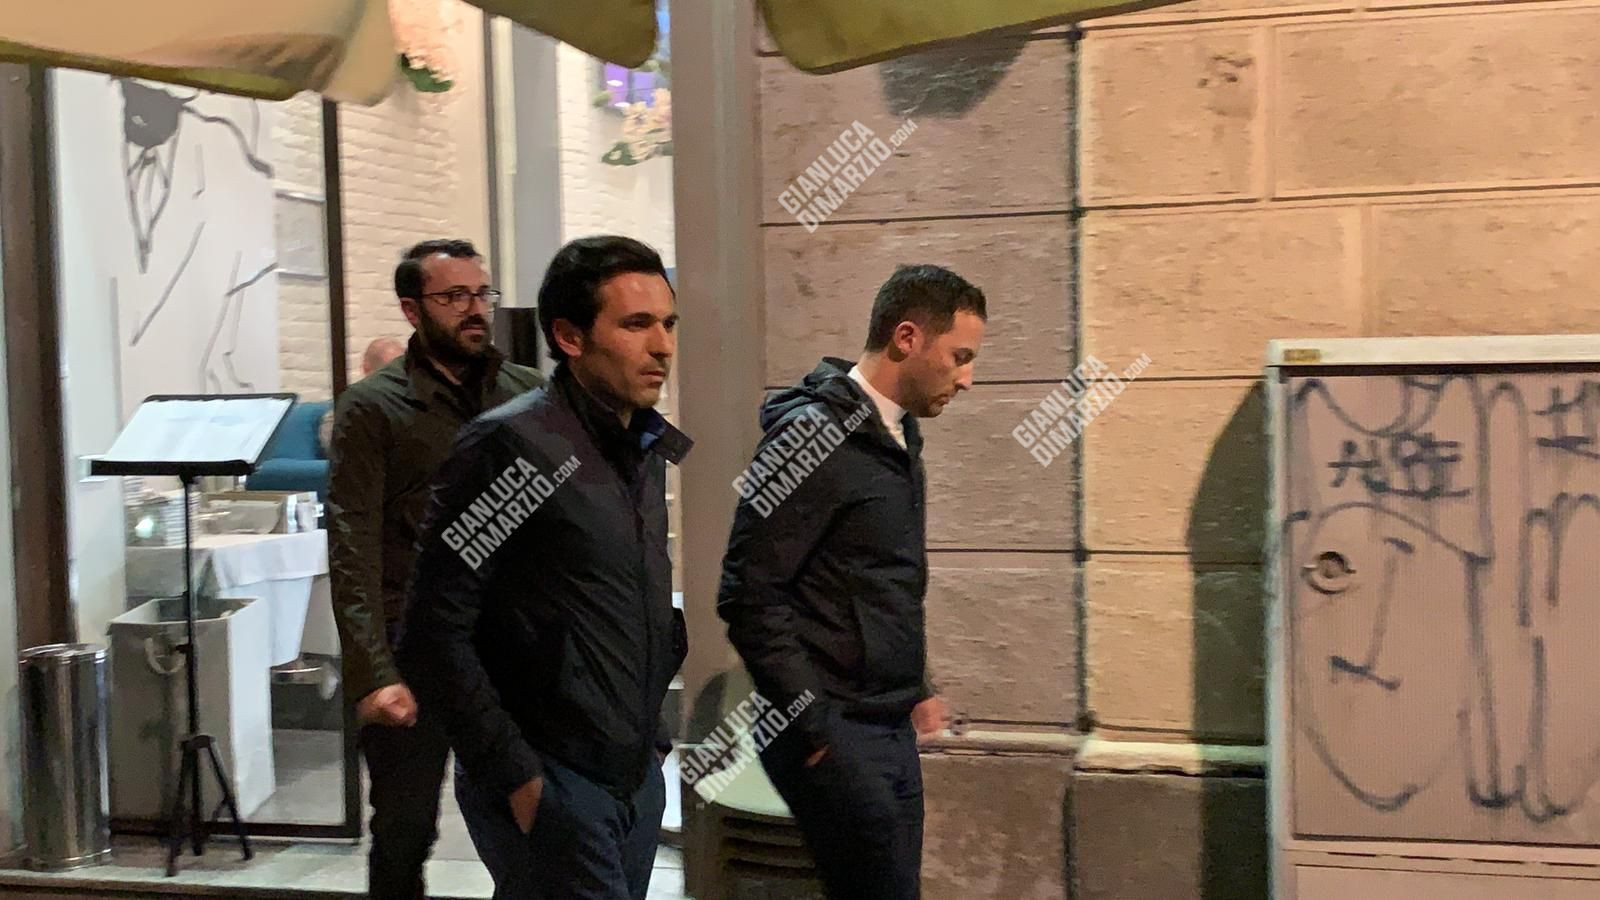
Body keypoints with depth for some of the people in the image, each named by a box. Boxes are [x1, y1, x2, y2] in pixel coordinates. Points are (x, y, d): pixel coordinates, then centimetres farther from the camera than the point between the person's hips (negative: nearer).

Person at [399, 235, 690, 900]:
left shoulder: (646, 449, 10)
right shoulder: (511, 445, -14)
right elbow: (436, 636, -16)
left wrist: (651, 737, 13)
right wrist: (516, 775, -16)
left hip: (638, 780, 8)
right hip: (552, 785, -7)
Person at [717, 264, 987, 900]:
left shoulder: (898, 434, 11)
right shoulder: (813, 435, -16)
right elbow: (748, 594, -19)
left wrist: (915, 690, 17)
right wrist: (811, 723, -16)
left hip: (892, 731, 8)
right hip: (831, 736, -8)